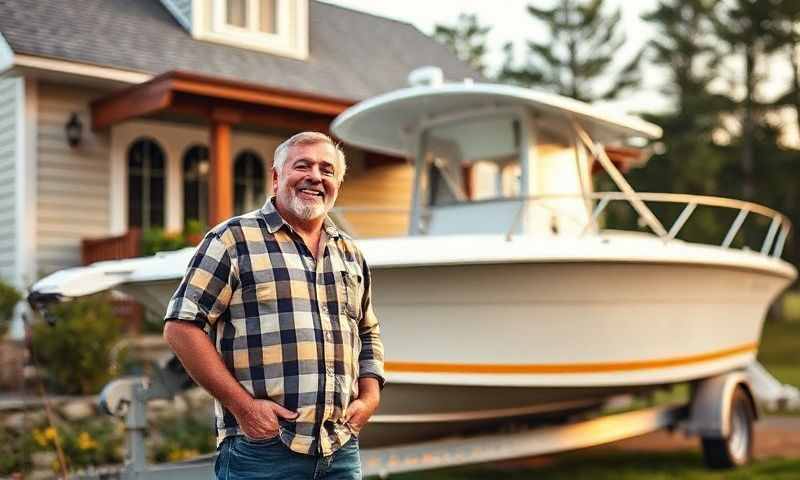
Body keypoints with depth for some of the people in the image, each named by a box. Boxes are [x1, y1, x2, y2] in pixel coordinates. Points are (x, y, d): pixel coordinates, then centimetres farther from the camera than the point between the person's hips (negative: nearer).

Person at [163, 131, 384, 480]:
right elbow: (182, 326, -8)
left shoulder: (351, 255, 16)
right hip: (262, 449, -5)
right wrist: (242, 404, -13)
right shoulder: (233, 239, -2)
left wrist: (369, 398, 8)